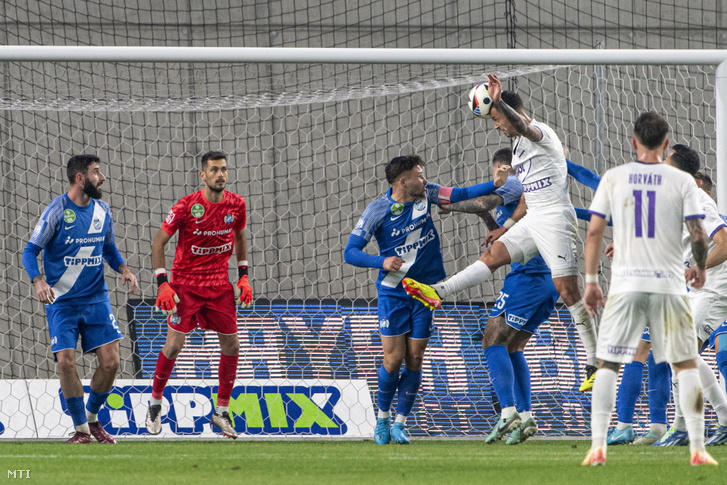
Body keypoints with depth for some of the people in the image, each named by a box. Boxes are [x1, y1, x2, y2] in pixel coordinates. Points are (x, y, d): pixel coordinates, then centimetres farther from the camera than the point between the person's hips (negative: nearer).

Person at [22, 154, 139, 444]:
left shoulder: (102, 211, 5)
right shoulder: (57, 211, -11)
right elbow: (30, 251, -8)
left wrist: (123, 269, -1)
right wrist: (38, 281, -26)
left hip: (96, 300, 4)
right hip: (62, 301, -4)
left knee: (110, 361, -6)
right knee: (66, 362, -13)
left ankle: (92, 418, 18)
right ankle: (81, 430, 0)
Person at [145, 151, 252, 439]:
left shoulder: (236, 204, -3)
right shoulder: (187, 206, -15)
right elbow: (158, 242, -8)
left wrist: (243, 276, 9)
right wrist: (162, 284, -16)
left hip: (220, 286, 4)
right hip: (185, 283, -4)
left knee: (231, 345, 0)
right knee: (175, 344, -11)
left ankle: (221, 411, 14)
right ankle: (155, 403, 11)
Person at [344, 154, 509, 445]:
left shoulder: (425, 195, 0)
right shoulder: (376, 211, -11)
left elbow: (460, 194, 7)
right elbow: (350, 252, -9)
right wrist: (382, 262, -24)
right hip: (393, 292, -3)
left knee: (414, 360, 0)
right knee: (394, 358, -7)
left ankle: (400, 423, 11)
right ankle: (382, 419, 15)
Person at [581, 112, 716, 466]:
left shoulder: (613, 178, 2)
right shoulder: (681, 181, -1)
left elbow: (594, 231, 0)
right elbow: (698, 235, -5)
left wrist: (590, 281, 6)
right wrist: (700, 269, 14)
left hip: (625, 284, 0)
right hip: (669, 284, 0)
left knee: (607, 364, 6)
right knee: (685, 363, 8)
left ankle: (598, 447, -3)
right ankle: (698, 448, 3)